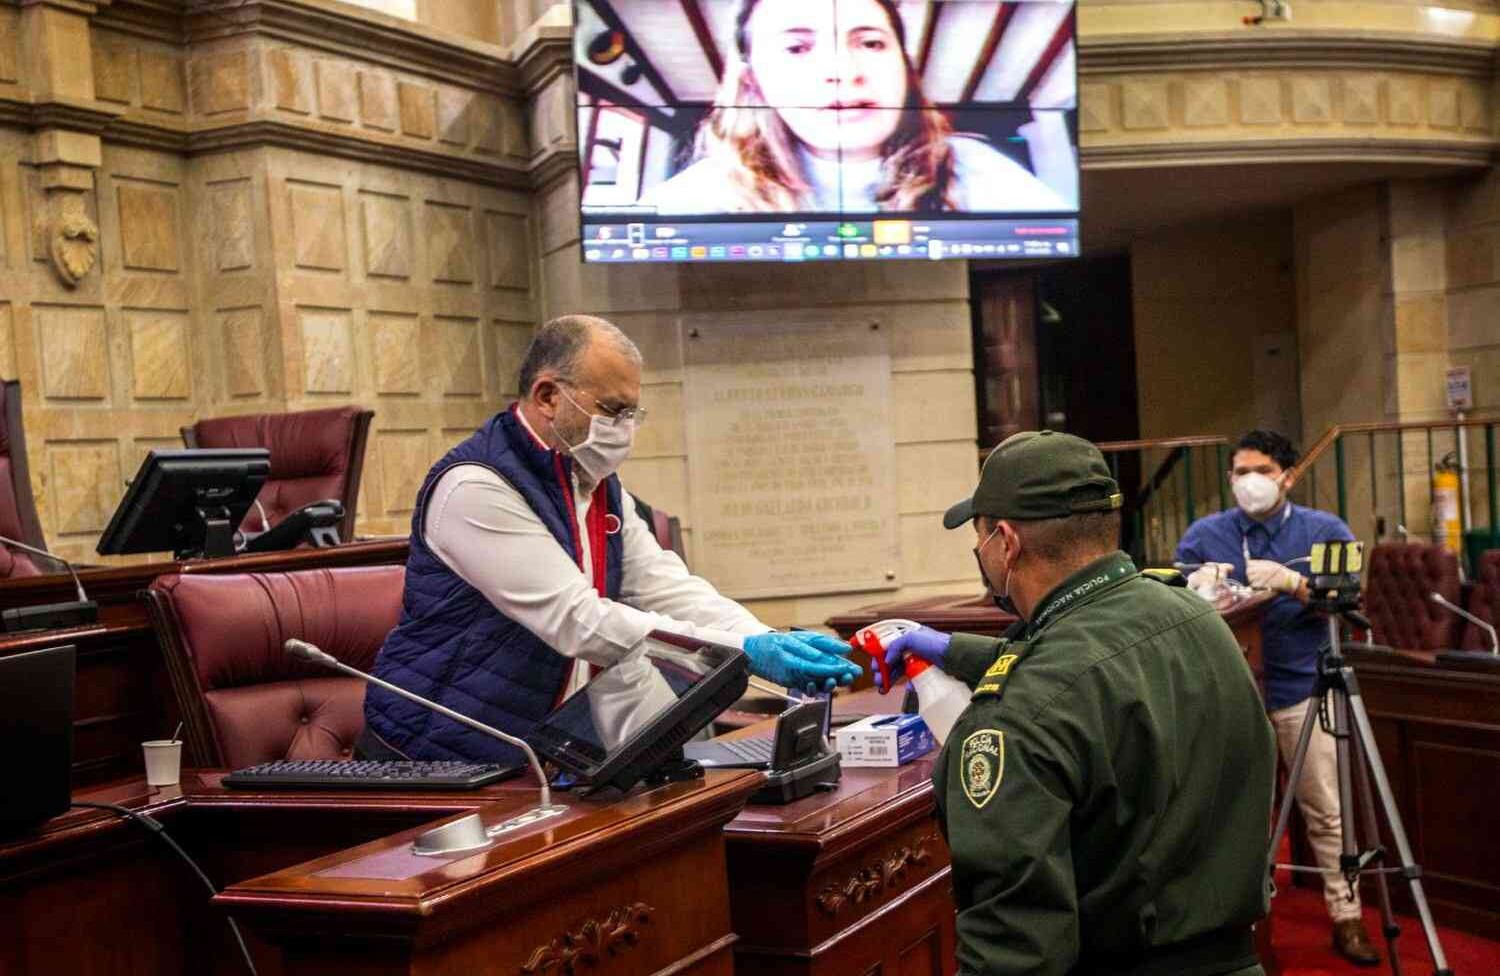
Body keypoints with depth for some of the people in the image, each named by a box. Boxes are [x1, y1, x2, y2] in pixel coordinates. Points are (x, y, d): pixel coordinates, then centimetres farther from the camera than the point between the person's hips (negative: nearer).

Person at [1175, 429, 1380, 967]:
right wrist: (1200, 584, -20)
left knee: (1326, 811, 3)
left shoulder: (1324, 530, 2)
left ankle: (1346, 918, 13)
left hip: (1302, 689, 0)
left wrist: (1292, 583, -25)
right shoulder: (1204, 534, 4)